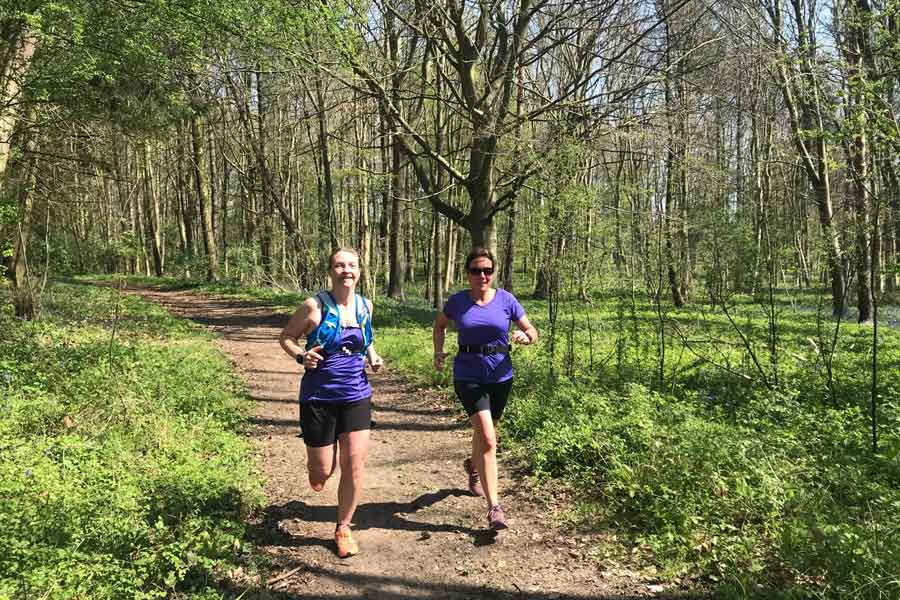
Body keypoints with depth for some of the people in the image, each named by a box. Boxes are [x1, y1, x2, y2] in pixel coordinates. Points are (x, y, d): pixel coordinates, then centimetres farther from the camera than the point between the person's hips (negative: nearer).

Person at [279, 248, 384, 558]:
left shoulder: (365, 306, 2)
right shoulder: (314, 306, -11)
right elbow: (286, 337, 0)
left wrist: (373, 357, 2)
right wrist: (301, 356, -20)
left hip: (357, 396, 3)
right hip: (319, 397, -3)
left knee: (355, 466, -2)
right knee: (321, 477, 5)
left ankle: (343, 529, 20)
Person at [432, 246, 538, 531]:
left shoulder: (506, 299, -3)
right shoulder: (457, 301, -3)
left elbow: (532, 331, 1)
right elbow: (439, 325, 16)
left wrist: (525, 337, -23)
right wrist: (438, 352, 0)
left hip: (500, 376, 2)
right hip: (468, 376, -2)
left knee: (483, 432, 21)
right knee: (488, 439, -15)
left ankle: (473, 466, 55)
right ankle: (494, 507, -10)